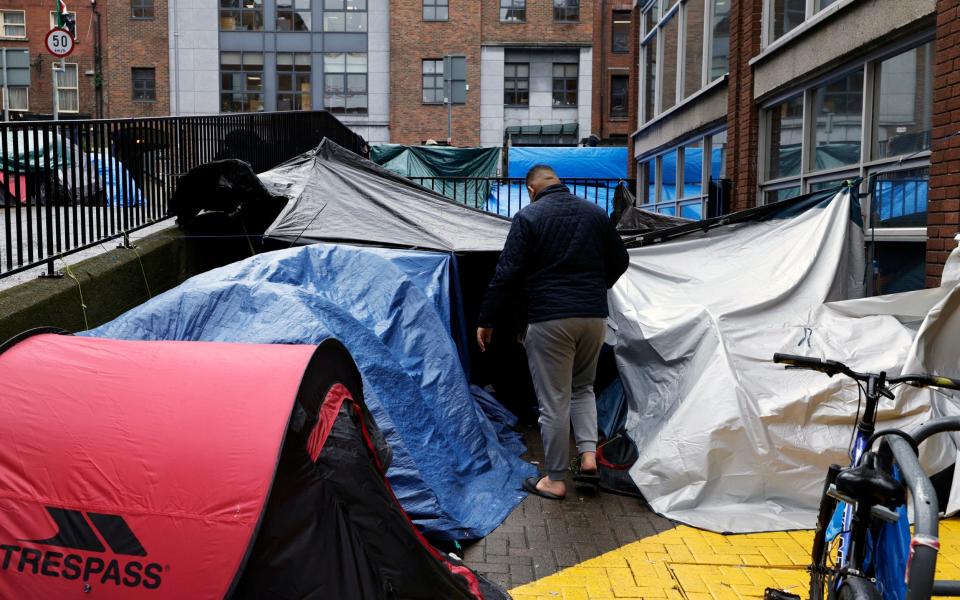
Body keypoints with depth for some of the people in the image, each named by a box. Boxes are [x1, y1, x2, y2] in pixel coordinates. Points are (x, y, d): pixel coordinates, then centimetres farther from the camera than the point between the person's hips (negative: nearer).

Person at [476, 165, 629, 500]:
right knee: (582, 387, 24)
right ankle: (589, 454, 11)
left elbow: (507, 274, -10)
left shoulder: (529, 217, -5)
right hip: (594, 316, 5)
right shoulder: (595, 213, 10)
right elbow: (619, 261, 18)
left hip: (549, 319, -5)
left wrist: (487, 321, -3)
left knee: (554, 400, 4)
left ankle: (555, 479, 13)